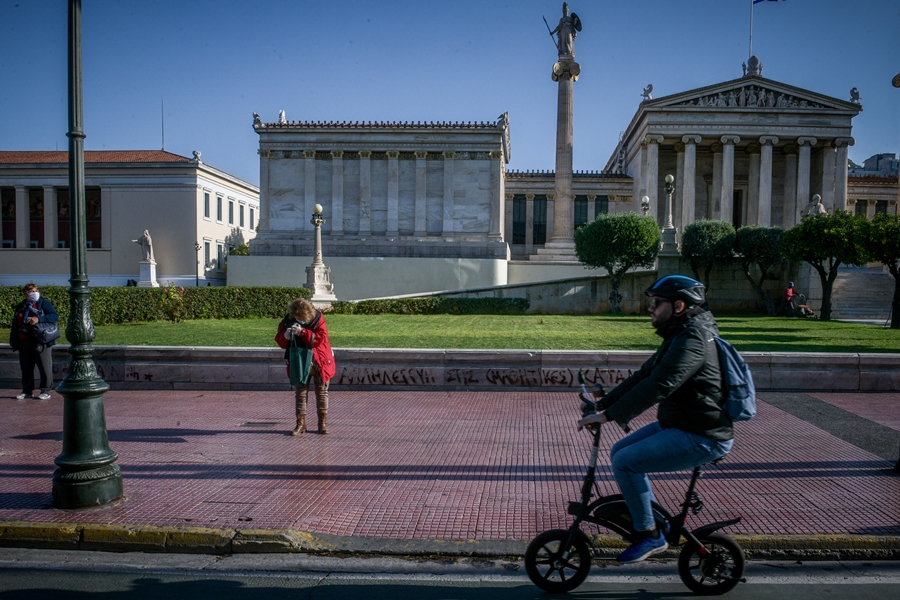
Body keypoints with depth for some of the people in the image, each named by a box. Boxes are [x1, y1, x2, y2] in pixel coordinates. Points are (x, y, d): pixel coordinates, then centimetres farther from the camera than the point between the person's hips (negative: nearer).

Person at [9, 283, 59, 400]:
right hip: (24, 343, 5)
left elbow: (55, 316, -12)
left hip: (41, 342, -5)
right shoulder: (20, 307, 15)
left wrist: (39, 319, -23)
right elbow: (15, 326, 19)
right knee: (26, 368, 10)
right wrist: (13, 342, 15)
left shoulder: (44, 303, 1)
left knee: (45, 368, -3)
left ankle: (45, 391, 6)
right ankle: (27, 391, 20)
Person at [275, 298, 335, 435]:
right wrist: (285, 336, -26)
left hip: (319, 362, -2)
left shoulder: (317, 318, -15)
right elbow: (279, 339, -3)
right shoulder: (288, 320, -7)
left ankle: (322, 422, 16)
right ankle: (301, 423, 11)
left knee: (321, 391, 6)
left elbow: (320, 338, -24)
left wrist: (302, 332, -33)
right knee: (300, 392, 4)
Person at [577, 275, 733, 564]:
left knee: (625, 462, -17)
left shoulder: (692, 340, -22)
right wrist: (603, 404, 6)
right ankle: (657, 520, 23)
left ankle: (650, 535, -1)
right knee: (619, 451, 12)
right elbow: (643, 376, 12)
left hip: (702, 439, -10)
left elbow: (656, 387, -30)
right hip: (677, 424, 10)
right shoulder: (679, 336, 12)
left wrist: (608, 415, -28)